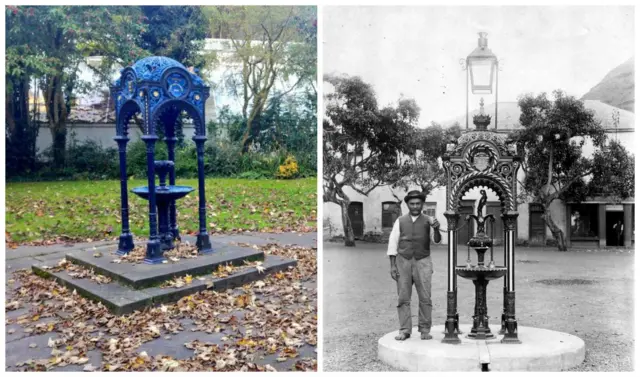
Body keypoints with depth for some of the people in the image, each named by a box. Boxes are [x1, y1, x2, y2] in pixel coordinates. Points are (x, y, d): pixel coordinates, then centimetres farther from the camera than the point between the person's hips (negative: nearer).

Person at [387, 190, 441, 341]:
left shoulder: (428, 221, 3)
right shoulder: (400, 221, 5)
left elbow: (437, 240, -11)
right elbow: (393, 244, 4)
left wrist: (436, 229, -32)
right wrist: (393, 266, -4)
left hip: (422, 262, -1)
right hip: (403, 262, 1)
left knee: (425, 298, -5)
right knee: (403, 298, 0)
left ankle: (425, 330, 4)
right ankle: (405, 331, 6)